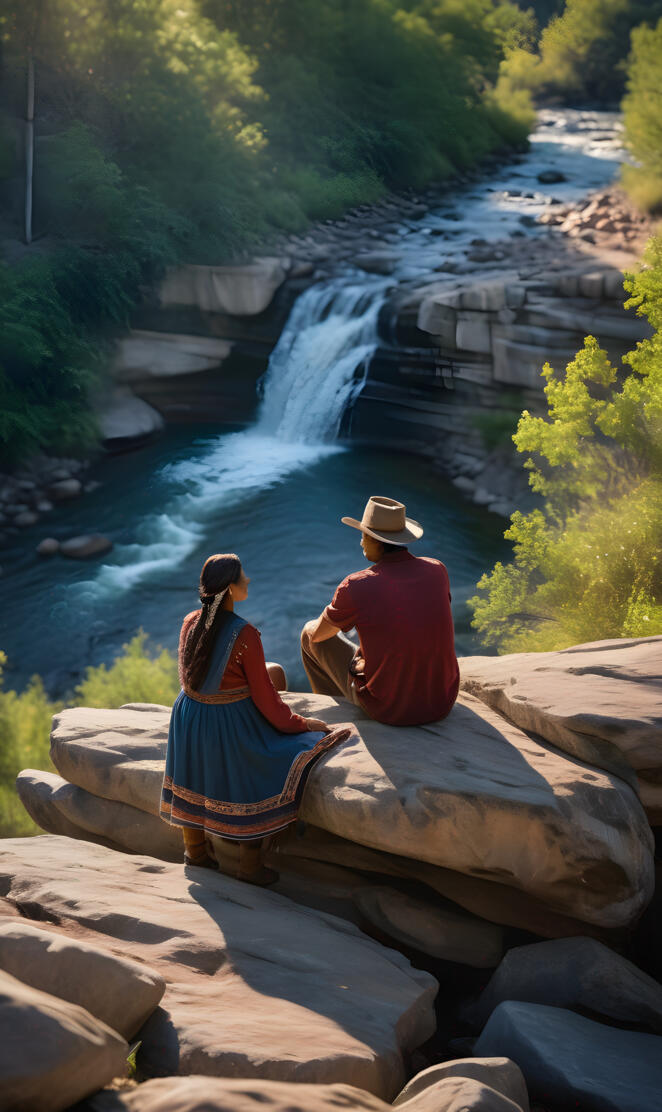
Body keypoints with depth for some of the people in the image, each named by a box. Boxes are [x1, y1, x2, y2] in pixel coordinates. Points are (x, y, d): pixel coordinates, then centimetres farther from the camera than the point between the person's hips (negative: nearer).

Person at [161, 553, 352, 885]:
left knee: (197, 778, 27)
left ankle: (195, 849, 44)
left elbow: (190, 678, 6)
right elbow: (264, 698, -17)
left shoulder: (190, 624, -8)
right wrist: (300, 723, -3)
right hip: (232, 725, -7)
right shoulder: (244, 635, -26)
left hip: (190, 718, 7)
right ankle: (249, 863, 14)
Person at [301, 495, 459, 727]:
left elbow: (317, 634, 1)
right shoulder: (437, 570, -5)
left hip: (389, 711, -4)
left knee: (310, 634, 19)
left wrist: (311, 628, 26)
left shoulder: (355, 587, -19)